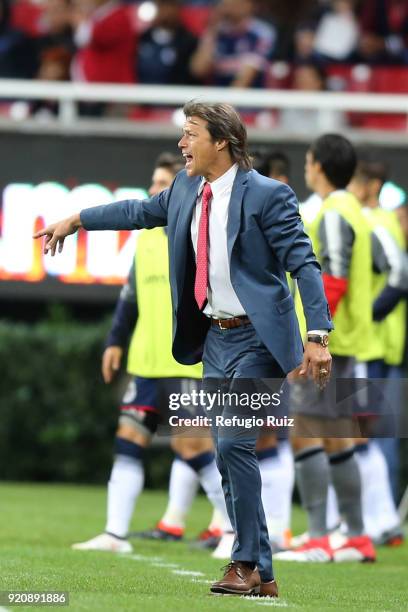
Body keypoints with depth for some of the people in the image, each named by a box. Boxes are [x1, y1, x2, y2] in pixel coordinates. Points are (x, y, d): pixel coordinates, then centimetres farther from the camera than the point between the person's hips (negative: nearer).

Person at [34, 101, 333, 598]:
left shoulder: (266, 195, -14)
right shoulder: (187, 189, 7)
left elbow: (303, 264, -16)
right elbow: (140, 211, 26)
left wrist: (317, 337, -23)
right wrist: (76, 220, 33)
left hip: (256, 338, -7)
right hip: (214, 338, 8)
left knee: (234, 443, -16)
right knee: (228, 454, 6)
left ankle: (249, 563, -5)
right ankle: (258, 575, 10)